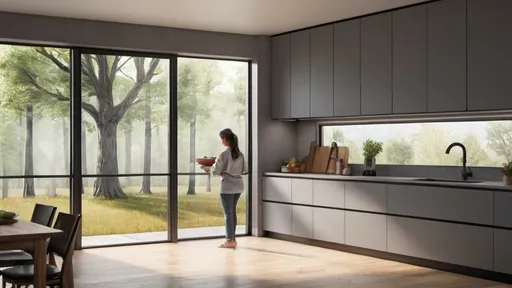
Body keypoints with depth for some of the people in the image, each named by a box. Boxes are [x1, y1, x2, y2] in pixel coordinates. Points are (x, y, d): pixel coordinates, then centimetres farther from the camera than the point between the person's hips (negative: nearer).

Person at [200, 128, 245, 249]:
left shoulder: (224, 154, -15)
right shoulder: (240, 154, 5)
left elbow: (215, 171, -11)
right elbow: (243, 169, 13)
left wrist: (207, 168, 8)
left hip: (227, 186, -7)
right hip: (238, 185, 7)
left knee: (228, 213, 1)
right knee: (232, 212, 16)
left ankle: (230, 241, 4)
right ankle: (232, 238, 22)